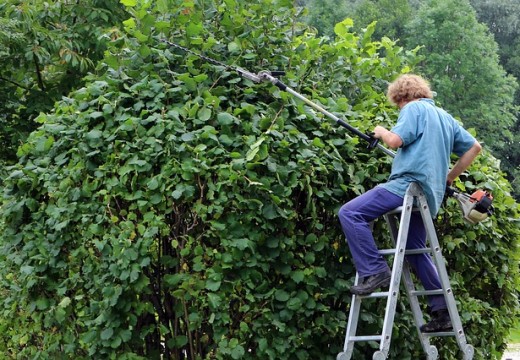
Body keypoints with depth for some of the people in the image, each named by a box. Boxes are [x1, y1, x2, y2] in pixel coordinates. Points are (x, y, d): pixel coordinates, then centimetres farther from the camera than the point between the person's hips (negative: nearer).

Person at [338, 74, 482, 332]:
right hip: (430, 195, 9)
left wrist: (382, 132, 7)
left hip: (409, 183, -9)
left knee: (349, 213, -12)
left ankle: (374, 271, -20)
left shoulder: (413, 109, 0)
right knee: (416, 251, 19)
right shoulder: (445, 117, 25)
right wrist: (449, 178, 28)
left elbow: (395, 140, -15)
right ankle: (442, 312, 18)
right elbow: (474, 147, 28)